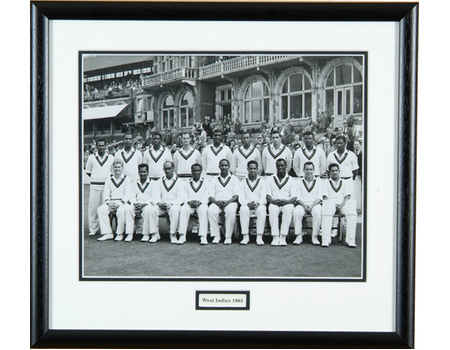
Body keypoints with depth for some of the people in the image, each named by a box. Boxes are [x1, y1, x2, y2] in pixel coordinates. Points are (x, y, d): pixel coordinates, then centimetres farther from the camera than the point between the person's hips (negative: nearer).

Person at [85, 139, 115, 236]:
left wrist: (109, 178, 4)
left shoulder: (111, 158, 10)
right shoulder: (91, 158, 9)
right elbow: (88, 171, 16)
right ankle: (93, 229, 4)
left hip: (106, 185, 0)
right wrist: (96, 177, 5)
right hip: (94, 185, 0)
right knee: (93, 207, -3)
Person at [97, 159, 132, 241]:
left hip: (123, 202, -3)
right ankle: (108, 233, -24)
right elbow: (106, 193, 9)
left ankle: (120, 234, -21)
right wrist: (108, 202, -13)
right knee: (100, 209, -26)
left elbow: (128, 194, -2)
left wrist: (120, 203, -18)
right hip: (111, 202, 4)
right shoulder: (109, 180, 18)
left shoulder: (127, 179, 8)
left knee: (120, 211, -37)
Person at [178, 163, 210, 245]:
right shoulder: (187, 183, 20)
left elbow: (206, 197, 5)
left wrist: (199, 202, -15)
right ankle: (182, 236, -36)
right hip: (189, 204, 1)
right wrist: (189, 202, -12)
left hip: (201, 204, -1)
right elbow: (185, 197, 11)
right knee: (183, 209, -33)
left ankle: (203, 237, -41)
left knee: (204, 210, -36)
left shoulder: (205, 182, 15)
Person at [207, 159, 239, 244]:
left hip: (230, 202, -1)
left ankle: (228, 237, -29)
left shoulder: (234, 179, 16)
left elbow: (236, 195, 4)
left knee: (231, 211, -37)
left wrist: (227, 202, -15)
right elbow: (211, 196, 10)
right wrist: (216, 202, -13)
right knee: (211, 210, -33)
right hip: (217, 203, 1)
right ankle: (216, 236, -26)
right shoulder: (214, 180, 20)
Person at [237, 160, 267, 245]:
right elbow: (241, 198, 0)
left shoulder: (262, 182, 12)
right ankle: (245, 236, -31)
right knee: (243, 209, -35)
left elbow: (263, 197, -1)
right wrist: (248, 203, -21)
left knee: (262, 210, -35)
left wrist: (258, 203, -23)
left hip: (259, 205, 0)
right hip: (246, 206, 0)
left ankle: (259, 237, -34)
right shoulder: (243, 183, 12)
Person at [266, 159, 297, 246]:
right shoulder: (270, 179, 16)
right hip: (274, 203, 0)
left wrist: (286, 201, -18)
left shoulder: (291, 180, 15)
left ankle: (283, 237, -36)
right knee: (272, 209, -36)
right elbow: (268, 195, 5)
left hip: (287, 203, 0)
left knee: (288, 209, -36)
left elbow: (294, 197, 4)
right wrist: (273, 201, -18)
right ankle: (275, 237, -37)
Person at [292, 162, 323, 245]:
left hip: (315, 204, -1)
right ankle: (298, 236, -27)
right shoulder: (299, 182, 15)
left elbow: (319, 198, 4)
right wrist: (304, 205, -14)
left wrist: (311, 206, -14)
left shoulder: (319, 181, 14)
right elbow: (298, 197, 6)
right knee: (296, 212, -33)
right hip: (302, 204, 1)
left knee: (317, 213, -35)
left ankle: (315, 237, -27)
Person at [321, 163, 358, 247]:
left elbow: (347, 196, 10)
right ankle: (326, 240, -43)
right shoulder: (326, 183, 24)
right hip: (330, 203, -1)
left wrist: (341, 205, -12)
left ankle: (350, 240, -38)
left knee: (351, 211, -35)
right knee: (326, 211, -39)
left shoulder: (345, 182, 25)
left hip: (343, 203, 1)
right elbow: (325, 197, 9)